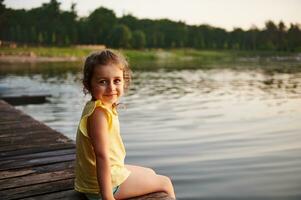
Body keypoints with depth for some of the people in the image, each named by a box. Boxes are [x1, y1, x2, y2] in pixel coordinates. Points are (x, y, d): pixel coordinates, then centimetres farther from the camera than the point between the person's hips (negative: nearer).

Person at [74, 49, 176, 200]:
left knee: (150, 173, 30)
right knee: (165, 183, 7)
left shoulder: (102, 107, 4)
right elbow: (102, 155, -32)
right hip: (109, 181, -10)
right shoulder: (99, 112, -27)